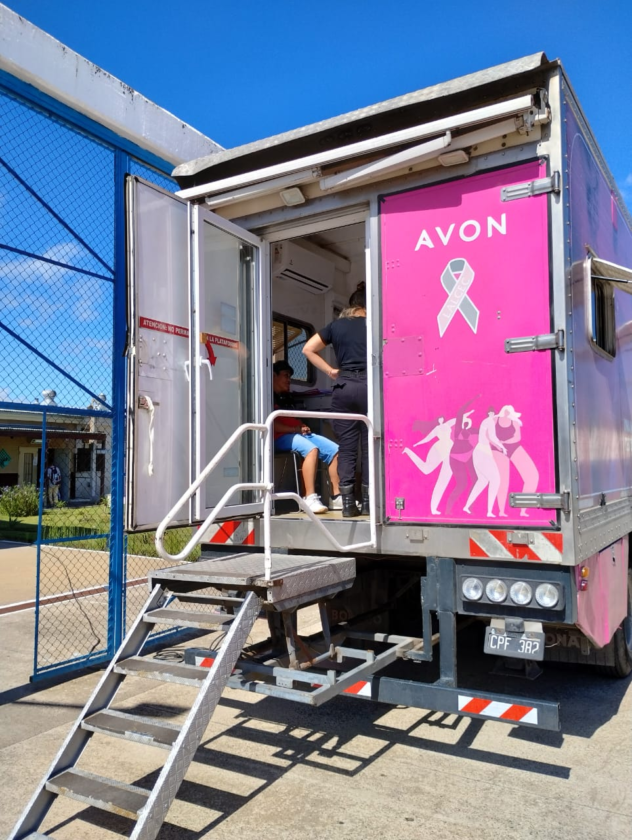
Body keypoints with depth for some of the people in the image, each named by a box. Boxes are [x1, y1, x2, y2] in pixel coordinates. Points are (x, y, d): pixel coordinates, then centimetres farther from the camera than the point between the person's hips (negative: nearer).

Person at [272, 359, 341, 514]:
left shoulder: (286, 397, 26)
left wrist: (303, 427, 8)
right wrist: (295, 429, -13)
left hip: (299, 433, 9)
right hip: (280, 437, -9)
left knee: (335, 449, -5)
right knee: (311, 449, -36)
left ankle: (336, 496, -7)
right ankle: (310, 498, -39)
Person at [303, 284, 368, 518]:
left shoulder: (335, 326, 13)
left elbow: (308, 349, 10)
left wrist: (330, 371, 9)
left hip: (343, 387, 2)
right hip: (368, 386, -2)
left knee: (347, 448, 3)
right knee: (369, 446, 2)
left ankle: (348, 503, 2)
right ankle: (368, 501, 2)